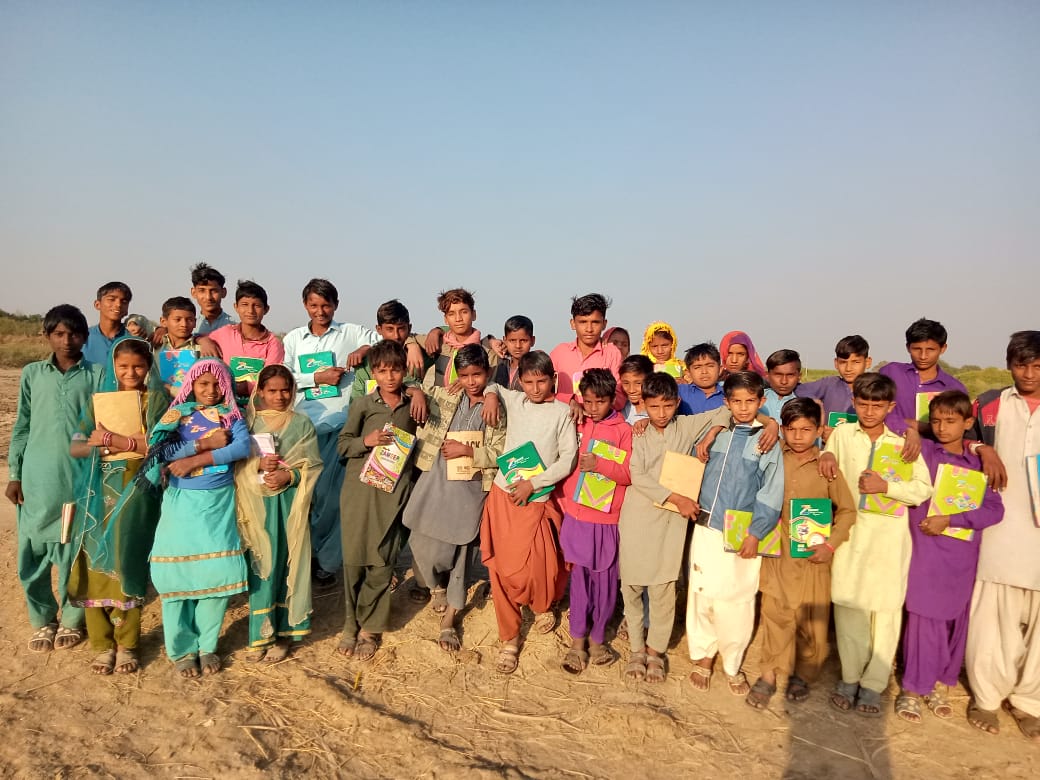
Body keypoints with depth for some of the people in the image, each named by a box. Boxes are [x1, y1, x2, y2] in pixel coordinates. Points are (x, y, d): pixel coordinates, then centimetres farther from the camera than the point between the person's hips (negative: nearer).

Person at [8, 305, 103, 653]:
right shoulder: (32, 374, 7)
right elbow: (22, 427, 9)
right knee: (32, 551, 7)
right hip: (37, 478, 2)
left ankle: (72, 619, 20)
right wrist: (14, 474, 5)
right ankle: (42, 619, 23)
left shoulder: (97, 375, 2)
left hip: (80, 478, -2)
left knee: (73, 551, 4)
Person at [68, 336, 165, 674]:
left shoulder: (156, 399, 3)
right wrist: (96, 444, -15)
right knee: (94, 562, 1)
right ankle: (102, 643, 14)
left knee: (125, 561, -4)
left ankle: (127, 644, 11)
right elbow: (75, 447, 6)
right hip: (99, 488, 3)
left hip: (136, 488, -3)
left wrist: (118, 441, -17)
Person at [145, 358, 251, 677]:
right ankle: (182, 649, 17)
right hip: (182, 501, -1)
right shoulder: (177, 413, 3)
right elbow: (158, 448, -12)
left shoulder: (231, 414, 6)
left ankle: (207, 645, 16)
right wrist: (206, 443, -14)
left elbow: (243, 447, -12)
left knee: (219, 572, -1)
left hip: (220, 502, 1)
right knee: (178, 572, 1)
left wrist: (195, 460, -16)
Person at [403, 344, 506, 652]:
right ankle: (438, 585, 37)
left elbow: (501, 454, -5)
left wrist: (468, 450, -13)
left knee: (460, 554, 5)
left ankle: (448, 621, 24)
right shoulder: (443, 397, 6)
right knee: (423, 546, 1)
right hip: (435, 483, 2)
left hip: (470, 490, -2)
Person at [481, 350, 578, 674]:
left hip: (535, 500, -3)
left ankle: (544, 605, 32)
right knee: (501, 569, 3)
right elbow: (490, 385, 23)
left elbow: (568, 459, -6)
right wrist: (490, 396, 0)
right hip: (502, 494, 3)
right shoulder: (513, 401, 6)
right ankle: (509, 639, 19)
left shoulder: (562, 412, -2)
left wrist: (533, 483, -12)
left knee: (528, 570, -4)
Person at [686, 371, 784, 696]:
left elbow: (771, 493, -6)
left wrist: (755, 534, -11)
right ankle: (703, 656, 27)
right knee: (701, 594, 8)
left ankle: (732, 665, 24)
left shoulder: (768, 441, -2)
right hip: (706, 528, 3)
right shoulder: (716, 434, 8)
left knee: (737, 601, 3)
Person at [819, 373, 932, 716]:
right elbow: (827, 474, 18)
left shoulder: (903, 444, 5)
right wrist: (826, 456, -3)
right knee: (848, 603, 2)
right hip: (849, 530, 1)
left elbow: (923, 490, -1)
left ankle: (873, 683, 12)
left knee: (886, 608, 0)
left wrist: (886, 486, -13)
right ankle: (850, 676, 17)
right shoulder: (842, 434, 8)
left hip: (889, 534, -1)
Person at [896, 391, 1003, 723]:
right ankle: (912, 689, 12)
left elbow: (995, 509, -7)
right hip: (927, 553, -3)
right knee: (924, 619, -1)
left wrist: (949, 520, -15)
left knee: (954, 621, 11)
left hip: (962, 557, 3)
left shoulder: (978, 464, 4)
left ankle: (940, 685, 28)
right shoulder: (923, 451, -2)